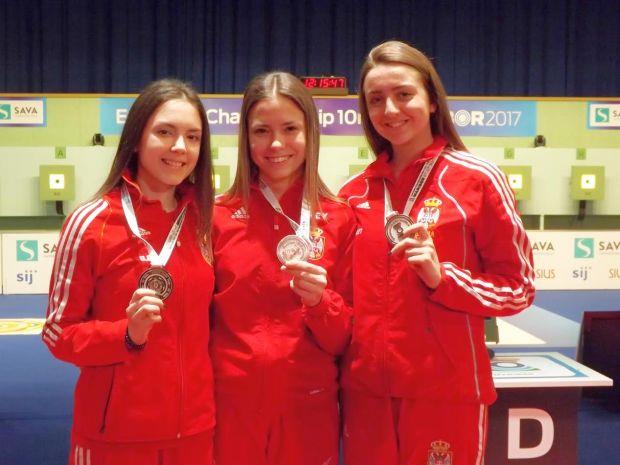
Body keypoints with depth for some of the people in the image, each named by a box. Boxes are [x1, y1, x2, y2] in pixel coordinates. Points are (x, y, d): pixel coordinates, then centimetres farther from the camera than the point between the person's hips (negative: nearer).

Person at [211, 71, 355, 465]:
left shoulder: (340, 220, -2)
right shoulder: (219, 216, -2)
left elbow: (344, 339, 0)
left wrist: (319, 301, -18)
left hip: (307, 408, 0)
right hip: (231, 406, 0)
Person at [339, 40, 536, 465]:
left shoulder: (477, 179, -5)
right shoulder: (354, 193, 7)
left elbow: (518, 287, -3)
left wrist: (441, 276, -17)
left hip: (446, 390, -4)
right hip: (366, 390, 4)